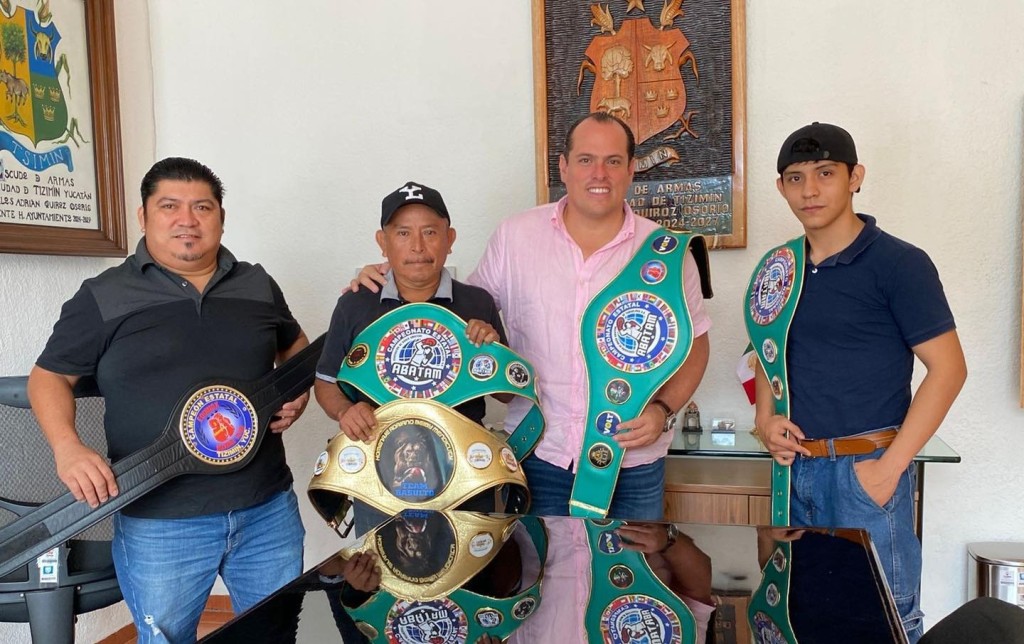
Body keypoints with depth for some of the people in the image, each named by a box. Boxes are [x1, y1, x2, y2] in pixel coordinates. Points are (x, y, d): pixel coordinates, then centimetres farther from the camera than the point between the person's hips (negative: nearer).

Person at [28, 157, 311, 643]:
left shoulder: (257, 286, 8)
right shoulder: (103, 298, -1)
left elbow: (294, 346, 22)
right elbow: (50, 376, 4)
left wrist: (297, 392, 2)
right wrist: (67, 447, -14)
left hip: (269, 508, 3)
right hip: (158, 521, -2)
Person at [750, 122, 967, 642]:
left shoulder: (898, 263, -9)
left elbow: (948, 369, -12)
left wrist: (890, 466, -16)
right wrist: (765, 419, 0)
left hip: (865, 467, -5)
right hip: (798, 467, 6)